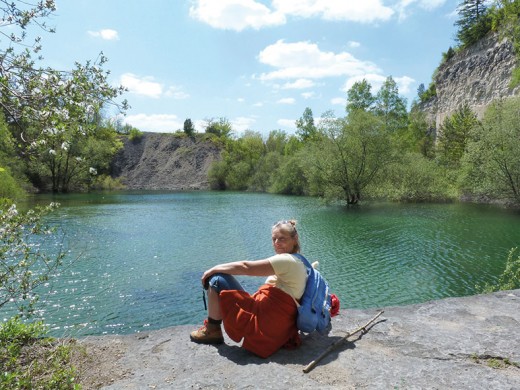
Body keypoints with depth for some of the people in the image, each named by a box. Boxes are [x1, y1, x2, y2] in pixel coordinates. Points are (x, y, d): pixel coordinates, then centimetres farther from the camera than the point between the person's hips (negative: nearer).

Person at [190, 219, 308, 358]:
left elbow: (245, 267, -16)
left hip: (264, 323, -10)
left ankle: (212, 330, 7)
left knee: (217, 280, -4)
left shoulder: (287, 260, -15)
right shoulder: (298, 263, 15)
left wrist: (214, 269, -4)